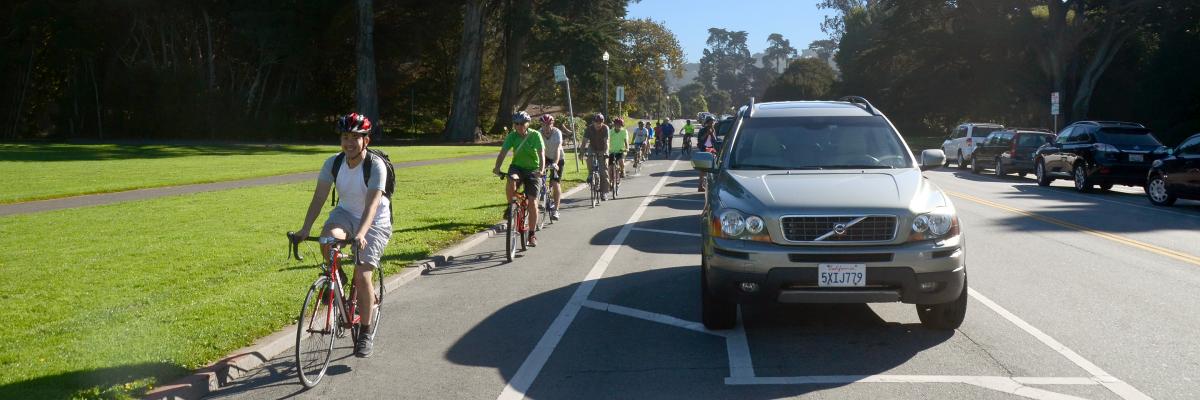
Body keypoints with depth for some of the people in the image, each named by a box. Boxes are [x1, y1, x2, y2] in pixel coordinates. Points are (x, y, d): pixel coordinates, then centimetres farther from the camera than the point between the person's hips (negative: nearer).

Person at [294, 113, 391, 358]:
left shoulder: (376, 165, -23)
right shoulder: (333, 163, -10)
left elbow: (372, 204, -34)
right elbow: (319, 198, -15)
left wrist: (360, 234, -48)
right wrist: (305, 229, -28)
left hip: (375, 223, -4)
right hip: (346, 213, 4)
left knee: (362, 276, -14)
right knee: (329, 238, -31)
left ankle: (367, 331, 4)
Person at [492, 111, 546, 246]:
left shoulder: (535, 135, -14)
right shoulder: (512, 136, -9)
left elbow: (541, 153, -25)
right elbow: (503, 152, -19)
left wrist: (541, 169, -42)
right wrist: (497, 167, -37)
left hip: (532, 170, -1)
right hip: (517, 166, 1)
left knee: (532, 202, -9)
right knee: (511, 182, -35)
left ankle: (532, 234, 5)